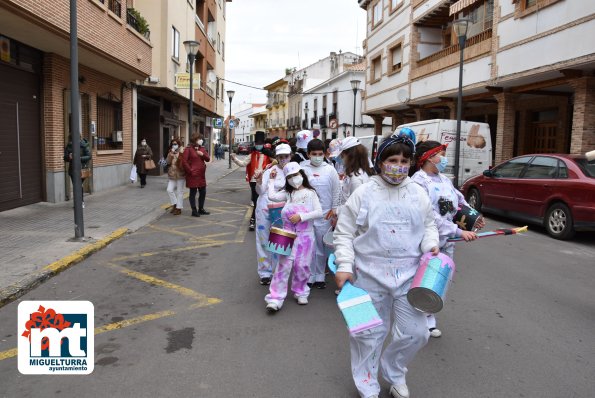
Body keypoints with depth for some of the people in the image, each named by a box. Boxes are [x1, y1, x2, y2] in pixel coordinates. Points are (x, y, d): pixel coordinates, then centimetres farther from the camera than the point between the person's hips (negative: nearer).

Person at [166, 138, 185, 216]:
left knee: (180, 192, 3)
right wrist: (171, 154, -11)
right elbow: (168, 162, 0)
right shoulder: (170, 152, 12)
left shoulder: (182, 152, -7)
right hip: (172, 175, 6)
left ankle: (179, 208, 11)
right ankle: (174, 205, 18)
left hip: (180, 174, -6)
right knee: (169, 190, -1)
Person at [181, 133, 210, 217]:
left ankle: (201, 209, 24)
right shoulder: (188, 149, -7)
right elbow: (184, 161, -13)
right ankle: (194, 211, 9)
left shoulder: (202, 148, 13)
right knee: (193, 193, 2)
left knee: (203, 192, 11)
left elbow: (208, 159, 9)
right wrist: (190, 171, -14)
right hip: (193, 175, -7)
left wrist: (203, 154, -9)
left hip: (201, 174, 7)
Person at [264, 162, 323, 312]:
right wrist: (272, 180, 5)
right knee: (284, 264, -5)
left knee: (301, 265, 4)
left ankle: (300, 292, 27)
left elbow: (319, 212, -6)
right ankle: (275, 298, -5)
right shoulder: (287, 193, 9)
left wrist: (301, 216, -16)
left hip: (305, 235, -1)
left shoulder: (310, 193, 2)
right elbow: (272, 196, -6)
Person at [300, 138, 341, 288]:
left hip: (324, 214, 1)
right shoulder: (302, 168, -2)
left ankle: (319, 276, 22)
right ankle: (309, 276, 18)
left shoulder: (330, 169, 1)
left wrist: (334, 208, 3)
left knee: (321, 246, 9)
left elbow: (337, 189, 5)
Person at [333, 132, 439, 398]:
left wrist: (430, 245, -3)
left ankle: (393, 372, 38)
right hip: (370, 275, -2)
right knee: (369, 334, 9)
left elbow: (428, 225, 17)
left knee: (415, 333, 7)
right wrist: (344, 265, -12)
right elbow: (344, 233, -2)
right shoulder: (364, 193, -5)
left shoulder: (418, 193, 4)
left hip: (409, 275, 3)